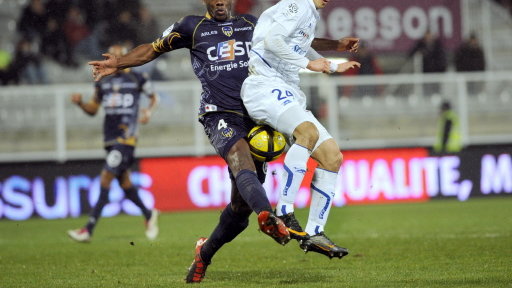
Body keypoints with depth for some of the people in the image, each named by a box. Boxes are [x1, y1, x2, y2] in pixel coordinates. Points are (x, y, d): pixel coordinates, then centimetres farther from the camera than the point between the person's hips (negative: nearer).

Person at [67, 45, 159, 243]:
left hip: (126, 138, -6)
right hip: (109, 138, 6)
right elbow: (93, 109, 18)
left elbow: (154, 97, 15)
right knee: (124, 183, 11)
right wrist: (80, 103, -2)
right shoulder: (103, 82, 12)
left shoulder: (137, 79, 0)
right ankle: (149, 215, 34)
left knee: (105, 180, -13)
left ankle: (89, 230, -15)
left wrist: (149, 111, -4)